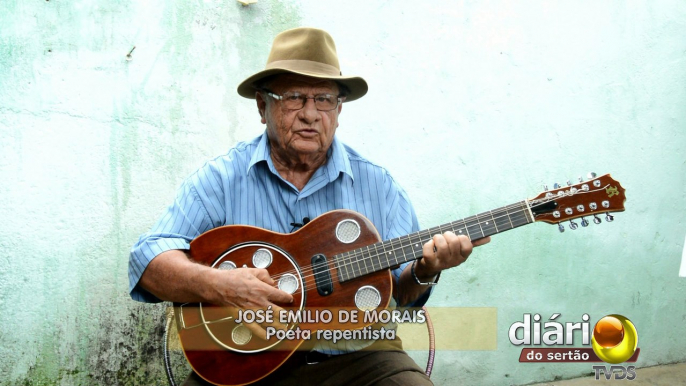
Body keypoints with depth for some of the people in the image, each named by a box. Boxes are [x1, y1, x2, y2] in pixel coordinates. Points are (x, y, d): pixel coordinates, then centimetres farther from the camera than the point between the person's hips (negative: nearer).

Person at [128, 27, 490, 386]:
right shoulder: (223, 178, 0)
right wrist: (215, 285, -26)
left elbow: (398, 291, 7)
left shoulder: (376, 185, 6)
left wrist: (424, 271, -15)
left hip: (357, 355, 2)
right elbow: (148, 261, -8)